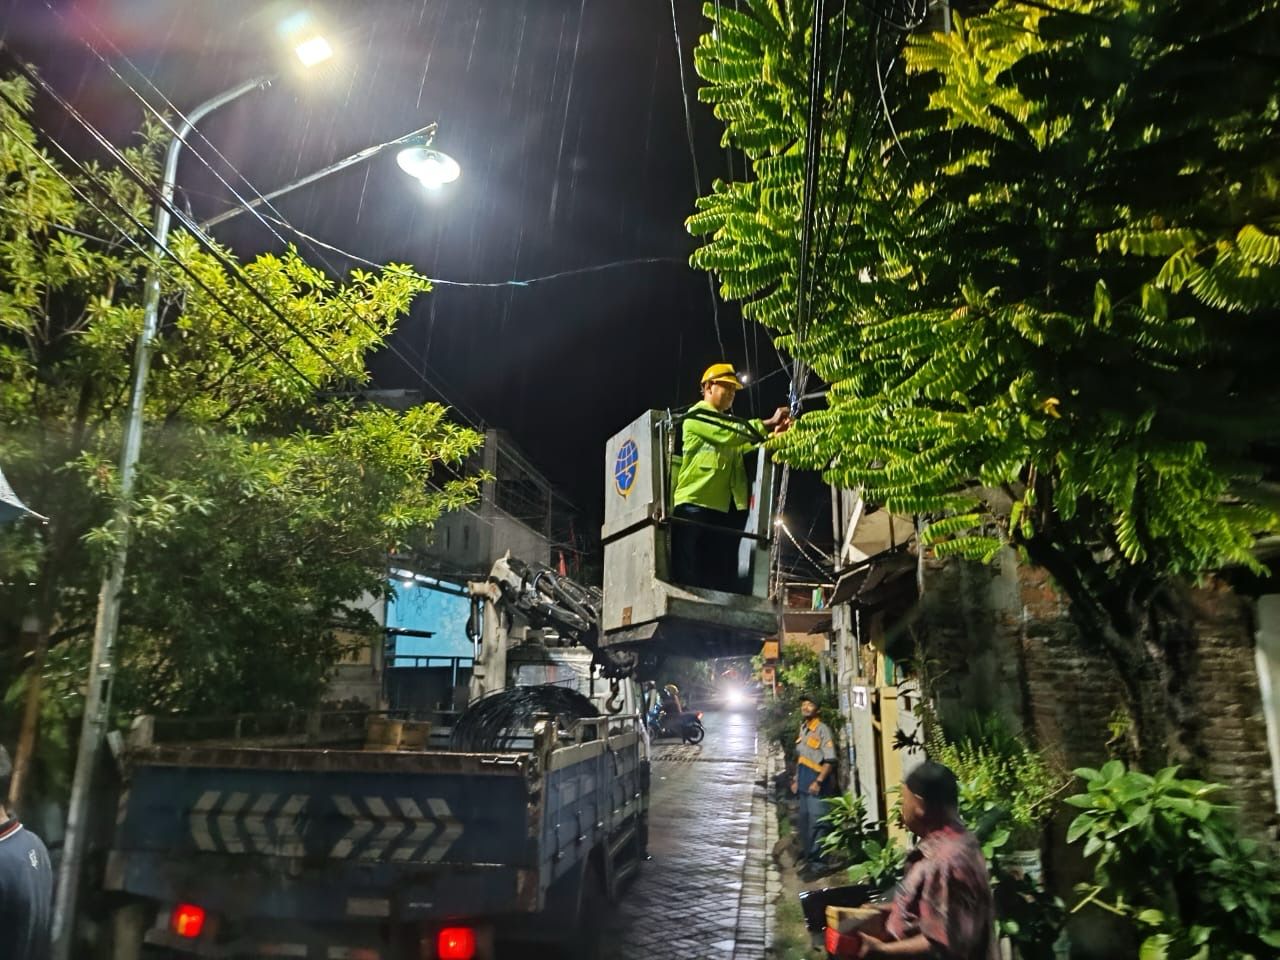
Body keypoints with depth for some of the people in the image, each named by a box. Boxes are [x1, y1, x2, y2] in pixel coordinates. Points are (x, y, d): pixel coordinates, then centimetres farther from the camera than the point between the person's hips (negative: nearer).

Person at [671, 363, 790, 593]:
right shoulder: (697, 416, 2)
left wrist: (774, 434, 0)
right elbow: (729, 434, -15)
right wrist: (768, 423, -10)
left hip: (727, 507, 8)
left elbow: (748, 447, 14)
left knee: (724, 575, 4)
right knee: (690, 575, -9)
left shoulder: (728, 422, 28)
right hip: (697, 503, -8)